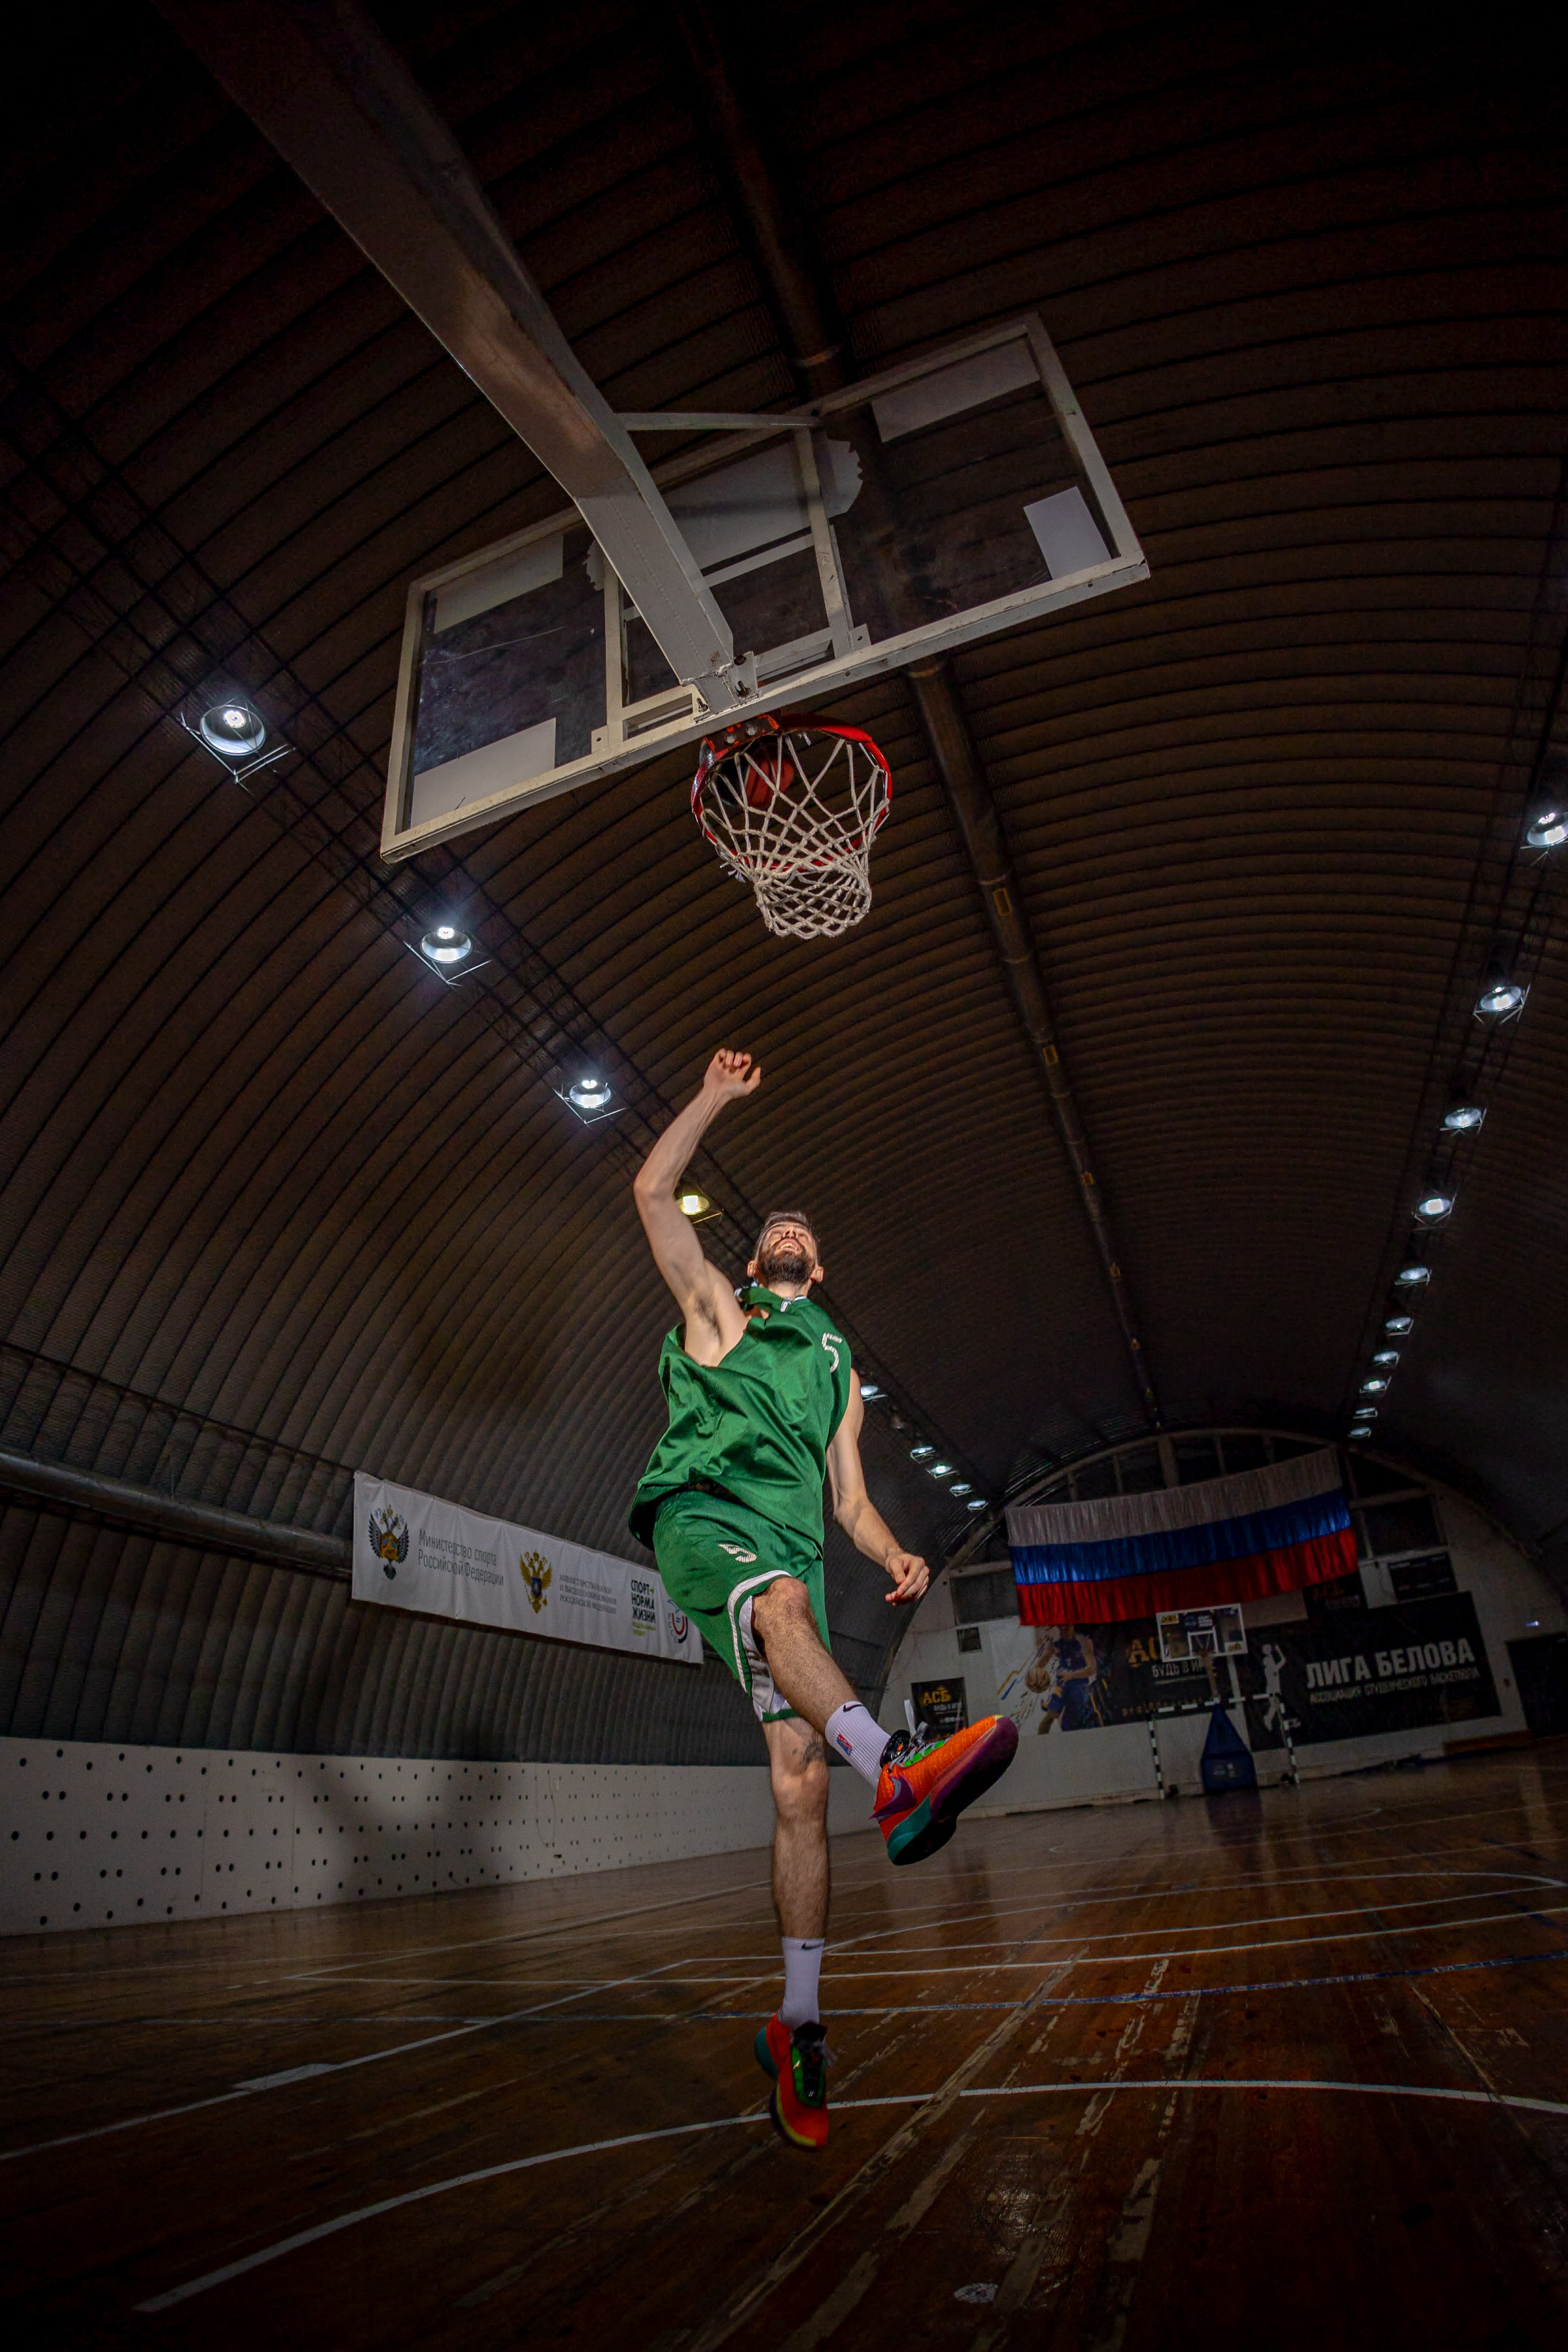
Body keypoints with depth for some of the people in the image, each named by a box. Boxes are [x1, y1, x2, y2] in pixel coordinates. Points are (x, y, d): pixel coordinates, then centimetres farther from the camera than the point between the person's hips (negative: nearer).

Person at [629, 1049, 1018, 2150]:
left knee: (802, 1783, -9)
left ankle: (798, 2025, -1)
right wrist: (717, 1097, 16)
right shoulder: (715, 1306, 23)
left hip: (792, 1548, 4)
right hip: (701, 1510, -3)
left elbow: (850, 1496, 24)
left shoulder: (839, 1365, 30)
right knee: (785, 1599, -39)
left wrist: (895, 1554, 3)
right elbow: (654, 1190, 14)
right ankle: (900, 1776, -63)